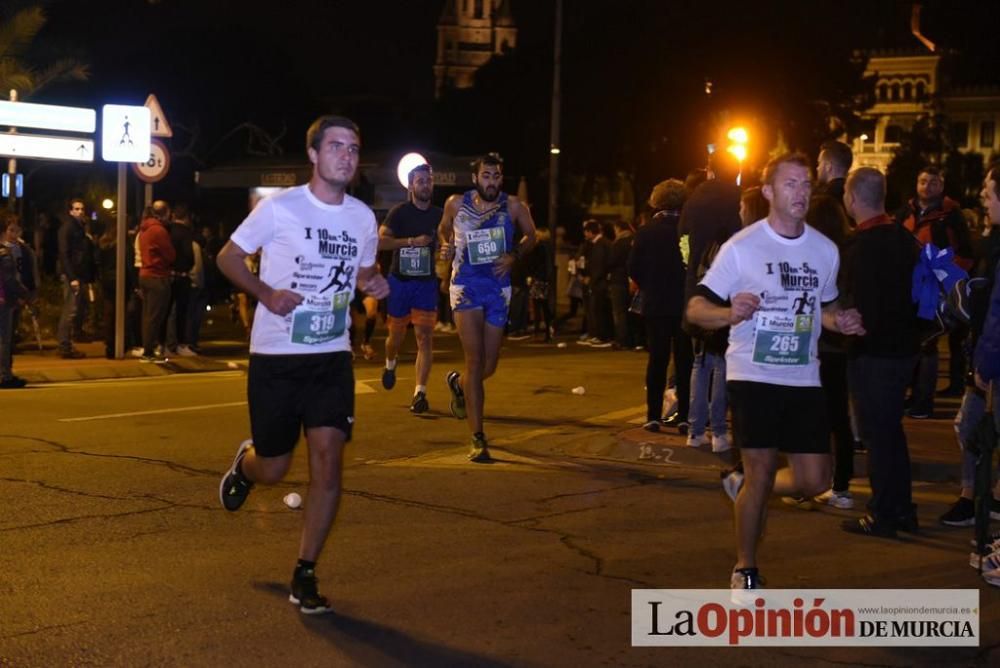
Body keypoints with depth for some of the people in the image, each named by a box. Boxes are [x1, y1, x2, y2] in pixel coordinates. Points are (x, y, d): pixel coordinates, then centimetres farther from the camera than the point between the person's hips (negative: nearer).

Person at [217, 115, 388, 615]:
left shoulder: (363, 217, 5)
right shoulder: (280, 207, -9)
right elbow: (228, 258, -1)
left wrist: (372, 283, -3)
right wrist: (266, 293, -17)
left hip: (332, 358, 3)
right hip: (275, 357, -3)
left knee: (328, 461, -9)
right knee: (272, 469, 5)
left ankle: (305, 575, 3)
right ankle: (245, 463, 44)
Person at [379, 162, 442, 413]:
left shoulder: (438, 215, 5)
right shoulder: (400, 212, -4)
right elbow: (380, 241, -16)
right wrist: (413, 241, -24)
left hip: (426, 282, 1)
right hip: (399, 280, -1)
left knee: (425, 336, -10)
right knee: (397, 334, 11)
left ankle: (420, 392, -10)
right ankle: (390, 364, 45)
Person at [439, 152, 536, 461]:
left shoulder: (513, 206, -3)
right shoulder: (456, 204, -3)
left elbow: (530, 235, 12)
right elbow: (443, 229, 16)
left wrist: (514, 255, -7)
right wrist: (445, 246, -5)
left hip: (498, 288, 2)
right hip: (466, 285, -2)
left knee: (490, 365, 9)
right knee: (475, 359, -13)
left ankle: (458, 383, 46)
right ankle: (477, 438, -11)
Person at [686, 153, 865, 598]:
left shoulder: (826, 250, 6)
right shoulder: (741, 247, -7)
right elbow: (696, 308, -7)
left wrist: (840, 321, 0)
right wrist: (731, 314, -28)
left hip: (804, 379, 4)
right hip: (753, 376, -4)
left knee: (814, 481, 1)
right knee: (761, 474, -3)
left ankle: (746, 488, 31)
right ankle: (745, 571, 17)